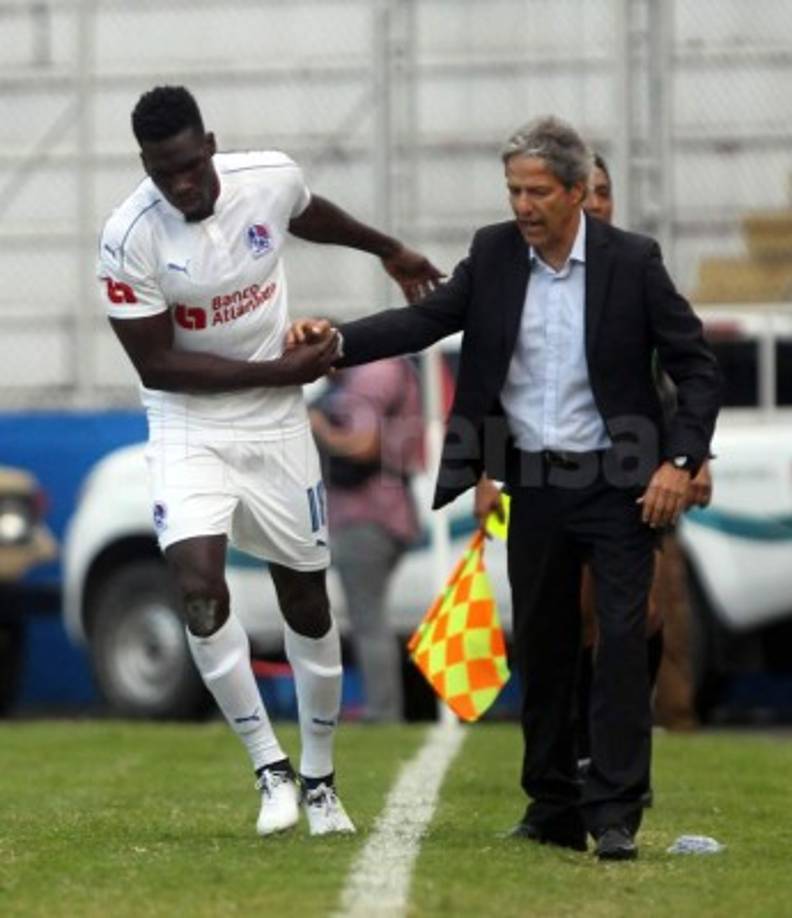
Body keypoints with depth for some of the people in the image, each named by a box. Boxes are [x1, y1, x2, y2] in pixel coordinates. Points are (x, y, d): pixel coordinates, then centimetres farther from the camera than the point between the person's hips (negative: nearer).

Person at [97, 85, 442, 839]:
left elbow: (310, 214, 14)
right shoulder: (129, 239, -22)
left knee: (306, 601, 10)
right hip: (189, 431, -3)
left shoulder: (271, 180, -12)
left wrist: (389, 251, 29)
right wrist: (280, 370, -19)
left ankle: (318, 778, 27)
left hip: (276, 427, 3)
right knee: (199, 588, -22)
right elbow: (158, 365, -17)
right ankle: (269, 766, -7)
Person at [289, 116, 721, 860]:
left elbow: (696, 368, -5)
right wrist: (337, 340, -20)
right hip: (535, 485, 4)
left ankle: (615, 815, -8)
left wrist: (679, 463, -14)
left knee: (622, 642, -10)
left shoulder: (631, 262, -9)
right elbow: (427, 319, -4)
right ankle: (553, 810, 19)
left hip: (618, 484, -4)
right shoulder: (494, 254, 1)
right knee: (541, 650, 9)